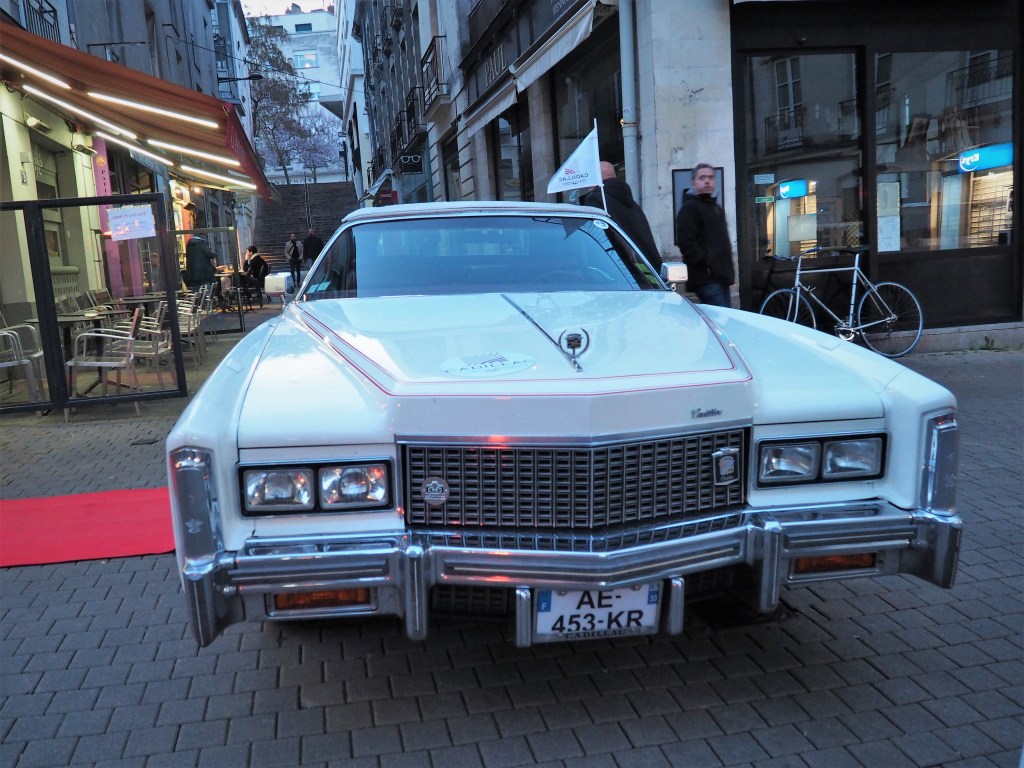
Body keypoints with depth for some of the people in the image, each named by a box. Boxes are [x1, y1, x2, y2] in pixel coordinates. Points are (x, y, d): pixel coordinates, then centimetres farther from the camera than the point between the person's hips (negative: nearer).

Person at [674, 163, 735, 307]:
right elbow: (687, 243, -18)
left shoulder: (715, 207, 25)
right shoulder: (689, 207, -6)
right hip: (707, 278, -10)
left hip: (720, 275, 10)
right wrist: (706, 264, -22)